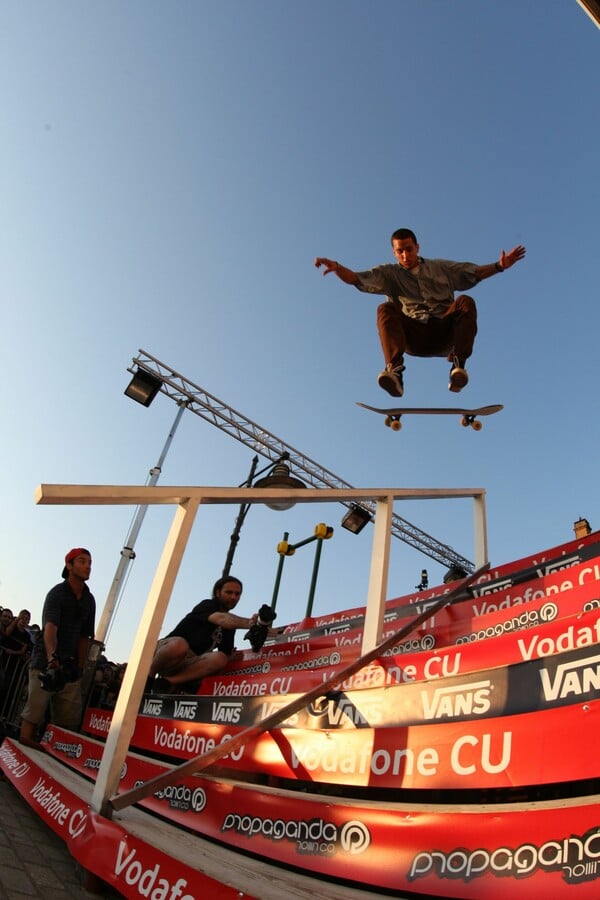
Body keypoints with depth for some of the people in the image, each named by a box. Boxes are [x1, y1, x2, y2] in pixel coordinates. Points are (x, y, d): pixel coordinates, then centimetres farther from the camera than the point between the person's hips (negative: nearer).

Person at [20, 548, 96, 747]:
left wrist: (80, 668, 6)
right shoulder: (57, 594, -9)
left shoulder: (89, 600, 10)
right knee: (33, 715, -7)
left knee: (69, 720, 4)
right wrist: (52, 658, -41)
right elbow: (50, 629, -25)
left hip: (70, 665, 6)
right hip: (46, 662, -6)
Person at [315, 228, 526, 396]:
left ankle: (458, 364, -35)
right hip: (413, 337, -1)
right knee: (386, 309, -25)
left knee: (466, 302, -23)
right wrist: (337, 267, -17)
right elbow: (356, 279, 2)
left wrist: (499, 266, 0)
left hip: (444, 333, 1)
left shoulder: (441, 268, 22)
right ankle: (395, 369, -45)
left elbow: (475, 273, 18)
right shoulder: (389, 274, 16)